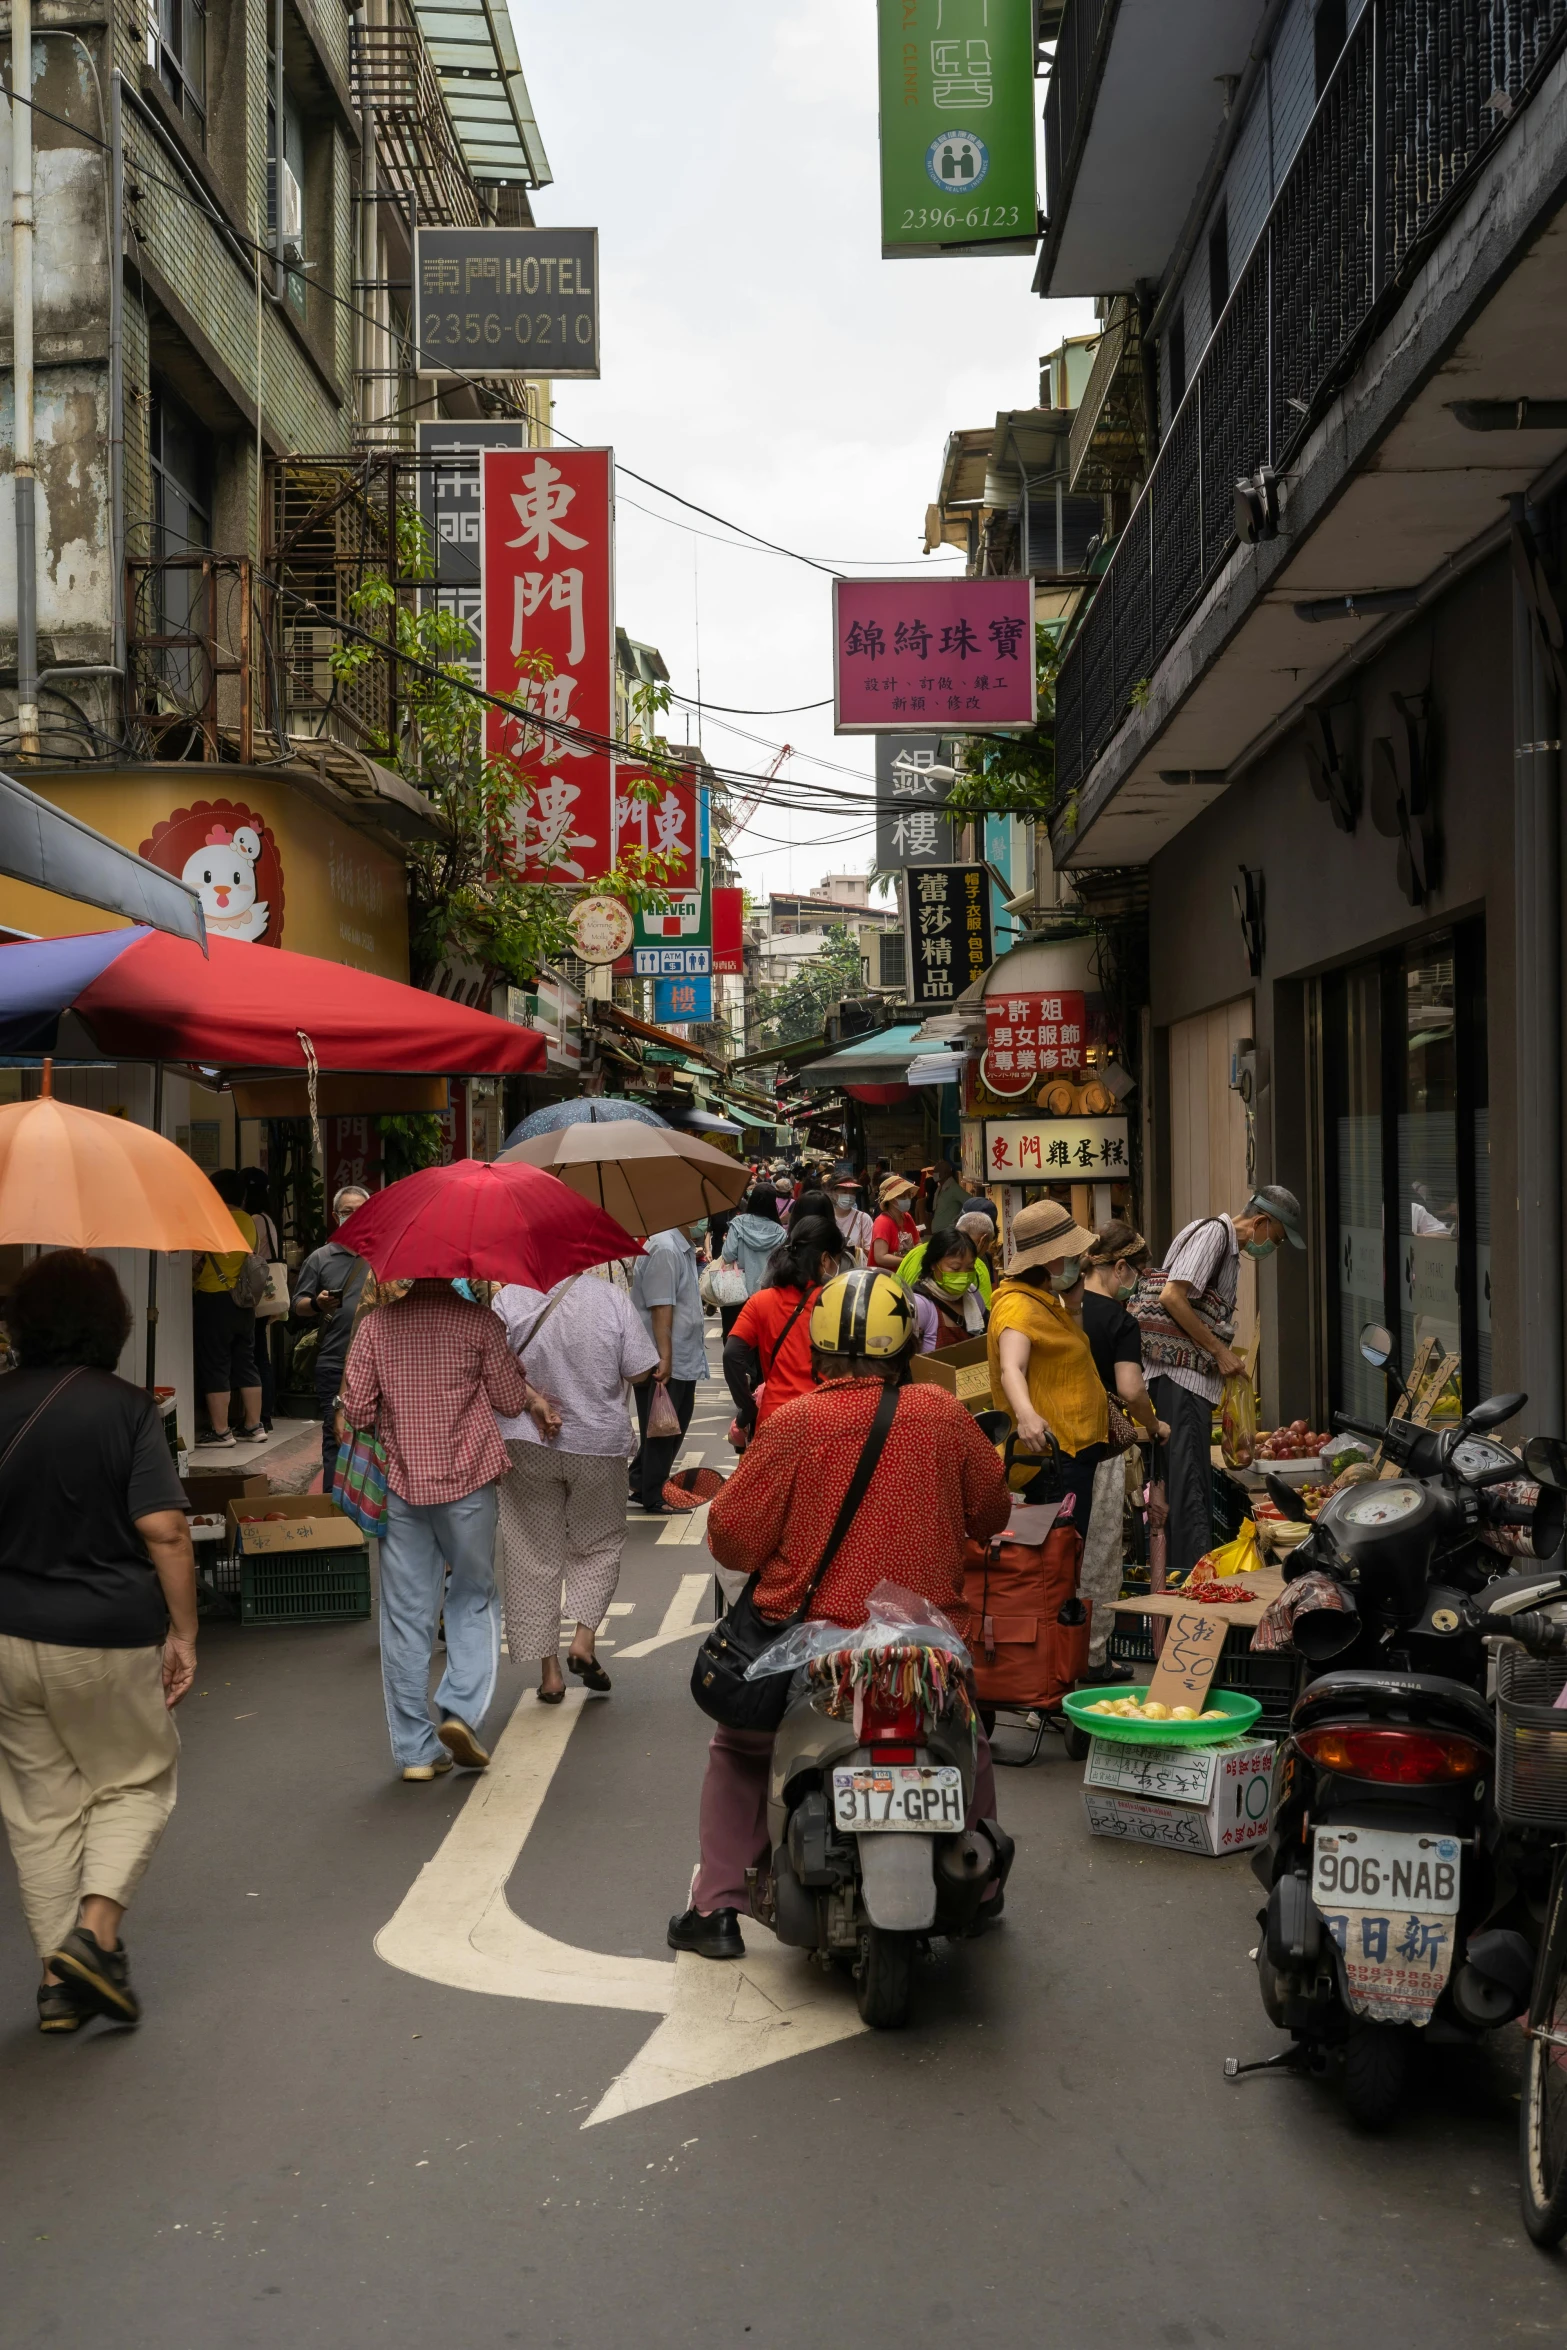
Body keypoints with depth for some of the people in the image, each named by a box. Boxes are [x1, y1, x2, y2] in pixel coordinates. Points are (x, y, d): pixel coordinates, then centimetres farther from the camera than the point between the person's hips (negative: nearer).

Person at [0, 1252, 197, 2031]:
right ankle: (95, 1929, -2)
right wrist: (183, 1632, -7)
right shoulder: (126, 1408, -12)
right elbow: (165, 1531, -16)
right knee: (137, 1781, 16)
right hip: (110, 1639, -3)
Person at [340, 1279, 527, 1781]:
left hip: (399, 1483, 1)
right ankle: (463, 1711, -3)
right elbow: (512, 1402, 0)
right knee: (473, 1600, 15)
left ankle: (415, 1749, 9)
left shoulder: (375, 1323, -1)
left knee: (405, 1614, 6)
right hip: (467, 1480, -1)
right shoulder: (478, 1321, -6)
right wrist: (516, 1374, 20)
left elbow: (355, 1410, -1)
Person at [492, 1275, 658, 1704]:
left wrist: (532, 1398, -13)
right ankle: (584, 1637, 2)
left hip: (528, 1444, 0)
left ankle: (548, 1669, 10)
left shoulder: (511, 1297, -8)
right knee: (599, 1542, 19)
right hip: (600, 1443, 0)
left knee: (533, 1552, 8)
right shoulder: (611, 1298, -9)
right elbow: (640, 1372, -8)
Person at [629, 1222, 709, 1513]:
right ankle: (652, 1499, 11)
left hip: (684, 1360, 10)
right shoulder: (664, 1250, -20)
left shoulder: (685, 1249, 12)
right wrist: (665, 1358, -27)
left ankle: (641, 1485, 27)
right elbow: (661, 1309, -24)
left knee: (675, 1430, 16)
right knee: (660, 1433, 0)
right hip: (665, 1365, -10)